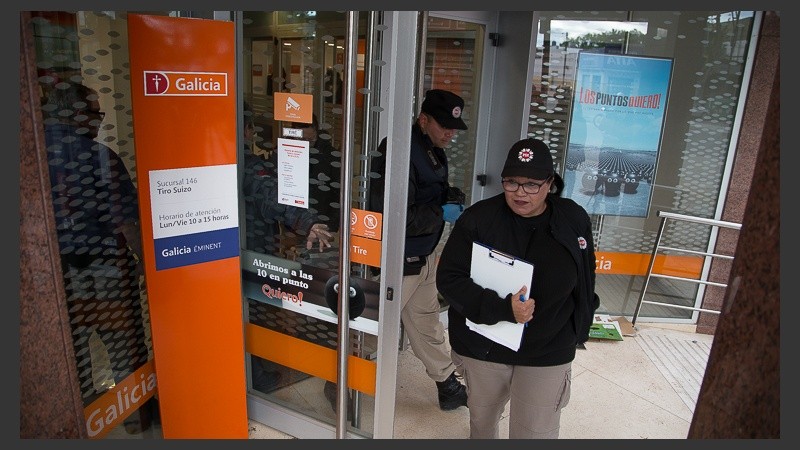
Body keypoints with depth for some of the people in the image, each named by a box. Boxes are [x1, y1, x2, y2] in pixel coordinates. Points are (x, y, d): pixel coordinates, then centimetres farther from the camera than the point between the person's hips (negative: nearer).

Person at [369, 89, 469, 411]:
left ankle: (447, 384, 37)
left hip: (424, 257, 9)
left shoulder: (434, 150, 7)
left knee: (426, 321, 22)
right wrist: (441, 214, -18)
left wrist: (453, 197, 0)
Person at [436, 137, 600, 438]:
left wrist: (576, 329, 11)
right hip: (482, 346, 0)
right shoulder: (478, 219, -14)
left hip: (547, 354, 0)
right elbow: (448, 278, -17)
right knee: (482, 421, 23)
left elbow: (585, 279, 8)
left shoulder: (575, 220, -7)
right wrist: (502, 309, -28)